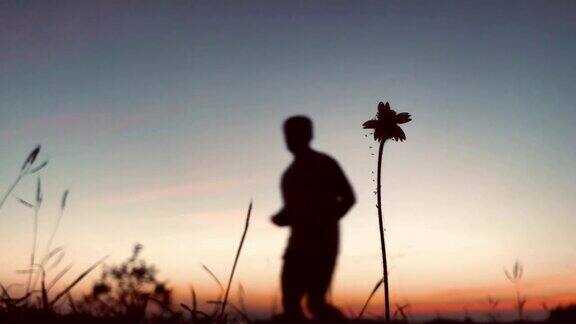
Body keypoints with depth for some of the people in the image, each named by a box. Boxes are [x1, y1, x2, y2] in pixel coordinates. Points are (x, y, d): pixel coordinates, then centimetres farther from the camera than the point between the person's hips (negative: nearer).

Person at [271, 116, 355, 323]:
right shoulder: (290, 173, 17)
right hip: (299, 244, 7)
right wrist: (281, 218, 2)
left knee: (315, 302, -14)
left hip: (323, 243, -7)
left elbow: (348, 198, -5)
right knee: (290, 302, -1)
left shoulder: (324, 163, -2)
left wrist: (324, 222, -17)